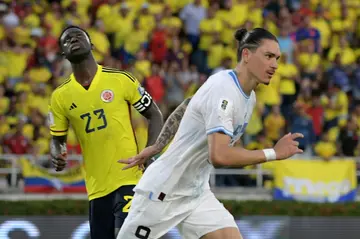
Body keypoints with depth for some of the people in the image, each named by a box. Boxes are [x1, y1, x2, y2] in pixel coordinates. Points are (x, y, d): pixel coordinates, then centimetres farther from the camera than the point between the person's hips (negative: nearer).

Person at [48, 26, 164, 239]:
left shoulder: (121, 80, -4)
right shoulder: (60, 96, 3)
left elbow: (155, 115, 4)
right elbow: (57, 138, 14)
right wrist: (58, 156, -10)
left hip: (130, 178, -4)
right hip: (97, 187, 4)